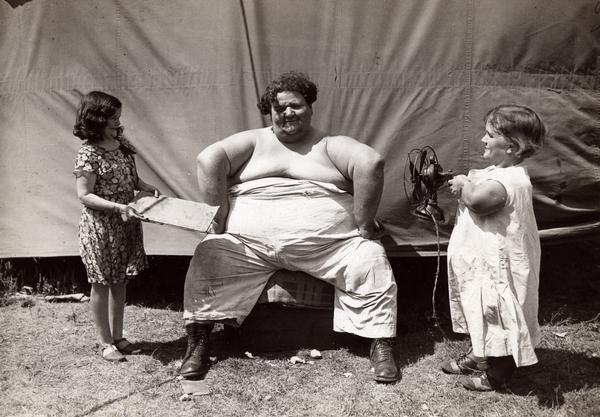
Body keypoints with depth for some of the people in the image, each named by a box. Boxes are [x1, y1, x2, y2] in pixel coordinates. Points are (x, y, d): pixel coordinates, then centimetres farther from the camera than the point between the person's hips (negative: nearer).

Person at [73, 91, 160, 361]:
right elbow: (84, 195, -19)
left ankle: (118, 337, 27)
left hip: (125, 223, 7)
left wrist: (148, 189, 0)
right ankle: (106, 343, 18)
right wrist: (118, 207, -27)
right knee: (102, 284, 6)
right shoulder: (88, 154, -17)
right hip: (100, 226, -7)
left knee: (120, 282, 14)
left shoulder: (121, 144, 5)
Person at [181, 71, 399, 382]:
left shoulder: (329, 145, 11)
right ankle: (197, 343, -5)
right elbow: (209, 159, -2)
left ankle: (381, 347, -6)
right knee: (207, 258, -16)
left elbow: (370, 162, -7)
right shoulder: (253, 141, 15)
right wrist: (221, 219, -10)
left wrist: (364, 223, -14)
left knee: (371, 262, -19)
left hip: (328, 243, -1)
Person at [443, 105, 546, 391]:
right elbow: (477, 191, 18)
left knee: (497, 316, 4)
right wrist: (463, 184, -1)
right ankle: (478, 357, 41)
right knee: (484, 314, 24)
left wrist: (464, 185, -21)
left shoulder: (509, 180, -26)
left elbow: (478, 199, -40)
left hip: (497, 265, -11)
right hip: (484, 260, 11)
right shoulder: (501, 171, 7)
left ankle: (496, 376, 19)